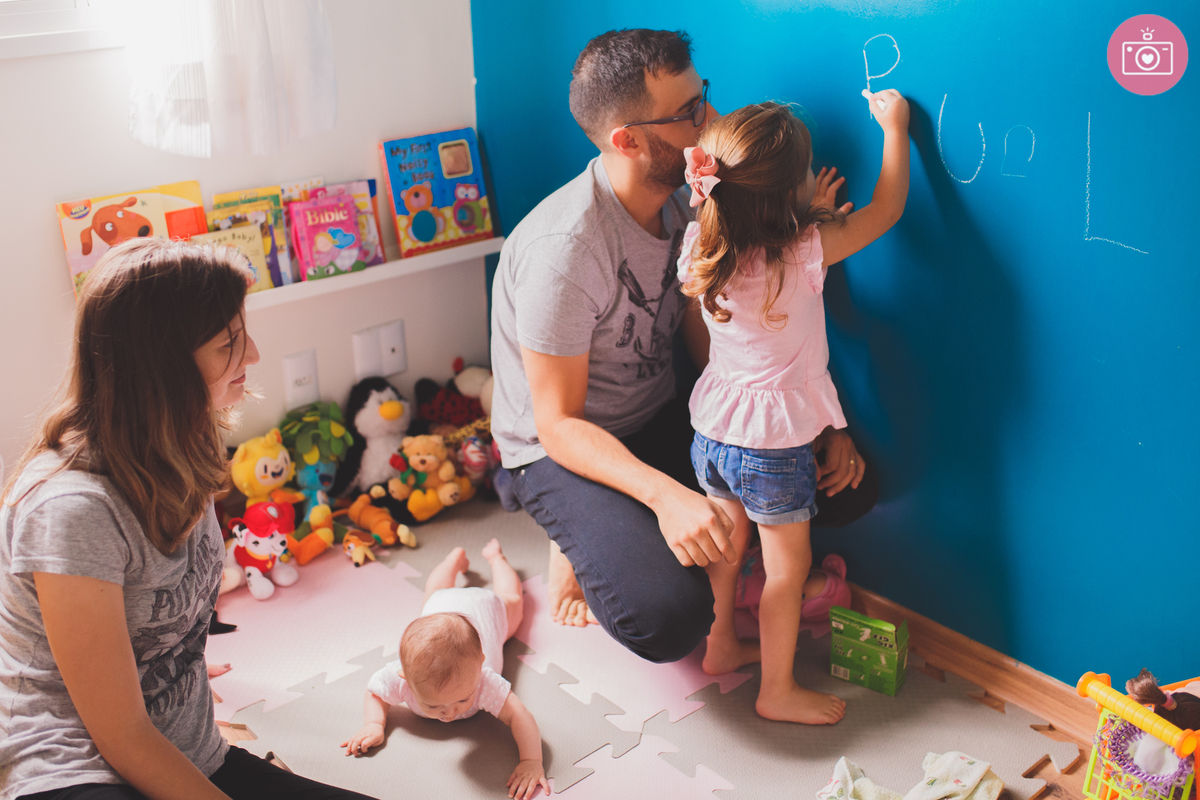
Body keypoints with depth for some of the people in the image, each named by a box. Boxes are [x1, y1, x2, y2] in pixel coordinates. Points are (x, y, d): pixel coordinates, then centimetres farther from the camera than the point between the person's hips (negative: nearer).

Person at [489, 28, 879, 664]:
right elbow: (559, 424, -23)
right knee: (667, 620, -32)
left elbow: (712, 348, 3)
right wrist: (663, 493, -39)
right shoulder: (563, 250, -28)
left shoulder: (682, 206, -3)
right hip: (562, 448, -8)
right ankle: (587, 543, 2)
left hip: (660, 420, 8)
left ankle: (628, 538, 4)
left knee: (848, 484, -4)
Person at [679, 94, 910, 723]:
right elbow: (886, 209, -9)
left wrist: (808, 216, 7)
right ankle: (778, 691, 26)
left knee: (726, 544, 25)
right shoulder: (805, 251, -23)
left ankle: (721, 647, 44)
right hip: (774, 446, -6)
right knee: (787, 566, 12)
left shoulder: (702, 247, -8)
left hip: (712, 434, 6)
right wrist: (894, 126, 2)